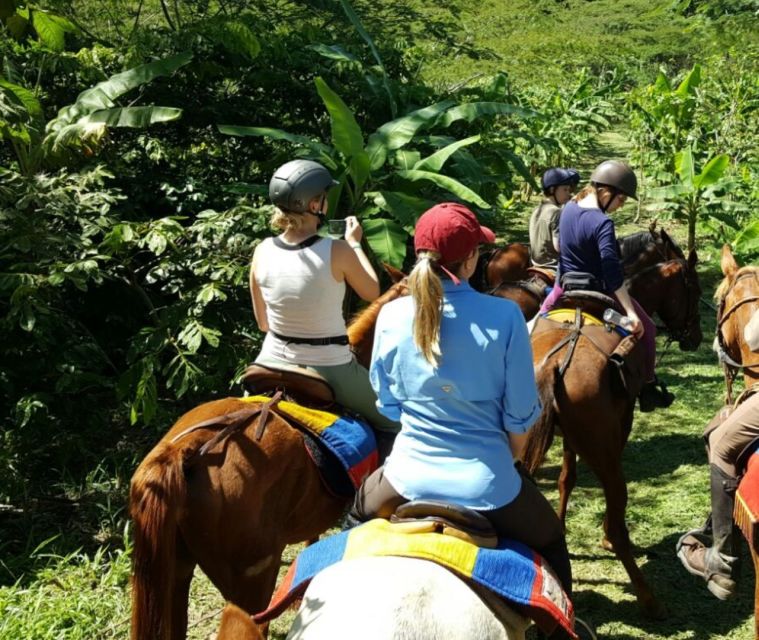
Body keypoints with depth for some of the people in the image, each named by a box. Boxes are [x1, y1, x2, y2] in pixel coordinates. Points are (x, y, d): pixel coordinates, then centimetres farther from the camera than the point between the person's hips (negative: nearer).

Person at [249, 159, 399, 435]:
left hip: (272, 363, 4)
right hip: (329, 369, -4)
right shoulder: (338, 251, -20)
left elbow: (262, 323, 3)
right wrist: (355, 244, 9)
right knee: (394, 423, 19)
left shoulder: (262, 251, -8)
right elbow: (372, 292, -1)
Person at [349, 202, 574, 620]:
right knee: (550, 540, 29)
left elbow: (387, 403, 5)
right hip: (486, 482, -2)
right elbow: (521, 413, -8)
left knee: (359, 512, 36)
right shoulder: (503, 316, -15)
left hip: (410, 473, 2)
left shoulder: (391, 317, -8)